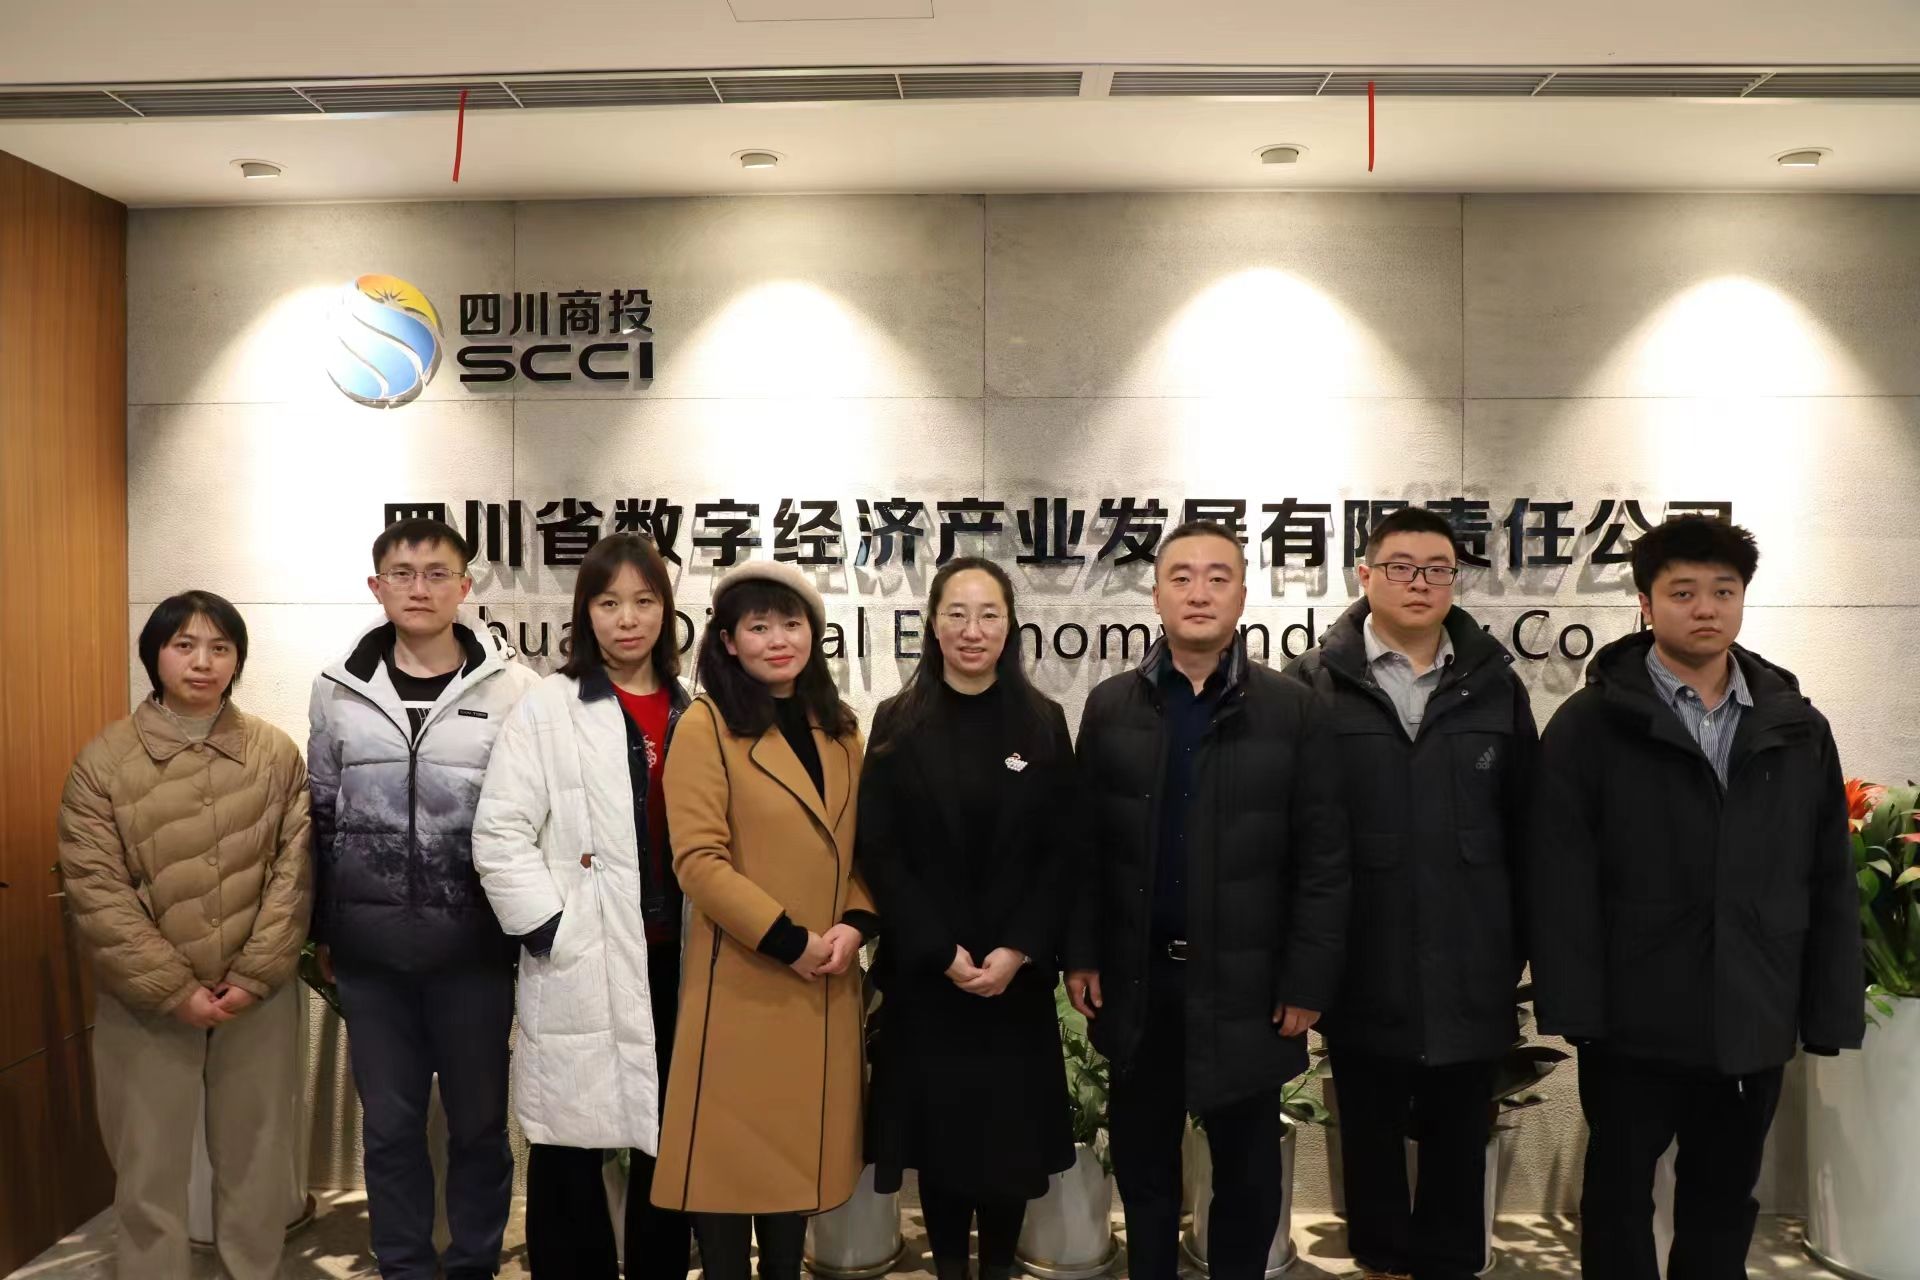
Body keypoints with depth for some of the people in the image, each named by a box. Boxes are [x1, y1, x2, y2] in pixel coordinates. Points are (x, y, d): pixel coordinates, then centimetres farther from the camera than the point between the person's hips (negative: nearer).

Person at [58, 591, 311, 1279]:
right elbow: (95, 890, -8)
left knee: (256, 1161, 13)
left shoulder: (277, 753, 1)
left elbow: (294, 873, -2)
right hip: (146, 1005, -1)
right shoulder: (104, 759, -3)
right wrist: (174, 990, -13)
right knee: (151, 1170, 10)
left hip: (259, 1000, 1)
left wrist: (253, 976, -11)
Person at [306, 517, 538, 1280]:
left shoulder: (511, 689, -4)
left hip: (474, 944, -2)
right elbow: (319, 817, 11)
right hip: (370, 946, 2)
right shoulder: (336, 690, 4)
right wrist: (320, 932, 12)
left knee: (478, 1120, 11)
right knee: (389, 1124, 13)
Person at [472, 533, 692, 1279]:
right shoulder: (547, 708, -4)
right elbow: (499, 835, -9)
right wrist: (552, 932, -13)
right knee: (570, 1149, 5)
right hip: (583, 967, -3)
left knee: (670, 1141, 15)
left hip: (676, 958, 4)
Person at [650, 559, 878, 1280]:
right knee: (732, 1150, 3)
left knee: (798, 1145, 14)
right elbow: (698, 860, -14)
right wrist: (788, 940, -16)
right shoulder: (706, 727, -8)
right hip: (740, 980, -5)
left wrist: (856, 922, -5)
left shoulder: (840, 730, 11)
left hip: (825, 984, 5)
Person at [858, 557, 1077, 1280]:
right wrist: (942, 951, -11)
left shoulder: (1044, 722, 2)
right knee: (938, 1130, 6)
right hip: (923, 972, 0)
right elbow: (876, 850, -4)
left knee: (1012, 1132, 6)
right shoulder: (898, 723, 0)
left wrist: (1018, 950, -12)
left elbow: (1063, 849, -1)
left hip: (1017, 972, 1)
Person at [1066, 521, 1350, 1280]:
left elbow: (1322, 858, -6)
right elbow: (1085, 843, 2)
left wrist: (1308, 980, -8)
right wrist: (1080, 954, -2)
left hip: (1244, 981, -1)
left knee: (1247, 1169, 14)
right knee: (1143, 1161, 16)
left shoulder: (1293, 710, -5)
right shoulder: (1110, 706, 1)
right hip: (1137, 978, 2)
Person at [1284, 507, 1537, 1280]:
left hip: (1468, 969, 2)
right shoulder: (1315, 683, -4)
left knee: (1458, 1136, 14)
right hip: (1363, 966, -2)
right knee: (1370, 1133, 15)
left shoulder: (1495, 683, 4)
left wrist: (1518, 941, 5)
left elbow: (1524, 826, 6)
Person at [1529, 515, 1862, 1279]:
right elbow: (1562, 881, -10)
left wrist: (1831, 1012, 2)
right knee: (1620, 1198, 11)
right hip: (1635, 1021, -3)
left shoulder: (1799, 729, 7)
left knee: (1724, 1205, 17)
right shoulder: (1590, 725, -5)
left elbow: (1830, 884, 7)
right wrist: (1574, 1007, -15)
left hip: (1754, 1024, 4)